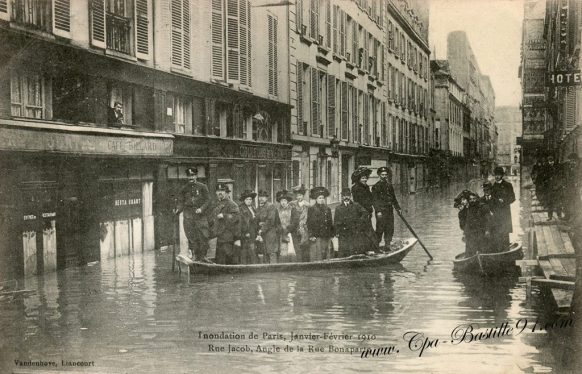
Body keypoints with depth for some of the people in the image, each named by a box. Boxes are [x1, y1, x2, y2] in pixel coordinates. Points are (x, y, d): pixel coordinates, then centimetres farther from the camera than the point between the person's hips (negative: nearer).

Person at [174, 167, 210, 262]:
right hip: (188, 217, 1)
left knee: (203, 236, -6)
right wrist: (177, 210, -10)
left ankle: (202, 256, 5)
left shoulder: (202, 187, 6)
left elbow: (207, 200, 2)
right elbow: (182, 202, 10)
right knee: (192, 237, -1)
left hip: (201, 216, -1)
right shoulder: (184, 189, 12)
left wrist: (201, 209, -15)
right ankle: (195, 255, 8)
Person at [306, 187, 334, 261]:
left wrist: (332, 235, 10)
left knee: (326, 257, 3)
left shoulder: (327, 209, 17)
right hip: (316, 237, -5)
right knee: (316, 257, -8)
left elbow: (331, 223, 18)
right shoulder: (311, 209, 2)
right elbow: (309, 224, -3)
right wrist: (311, 235, -12)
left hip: (327, 237, 5)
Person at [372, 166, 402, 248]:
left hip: (389, 211, 7)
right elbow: (375, 200, -12)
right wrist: (378, 211, -20)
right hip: (381, 211, -7)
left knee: (390, 229, 8)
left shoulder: (389, 185, 16)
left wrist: (398, 208, 18)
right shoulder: (376, 186, -6)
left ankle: (388, 245, 16)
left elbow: (393, 198, 23)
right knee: (380, 229, -7)